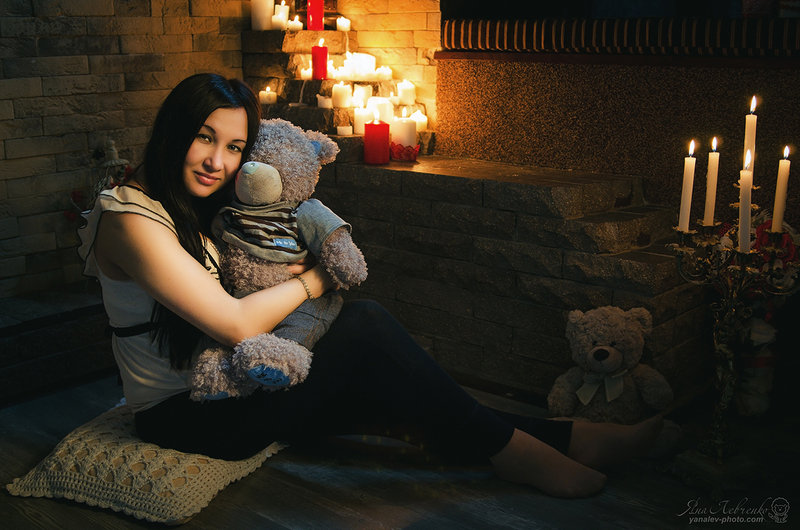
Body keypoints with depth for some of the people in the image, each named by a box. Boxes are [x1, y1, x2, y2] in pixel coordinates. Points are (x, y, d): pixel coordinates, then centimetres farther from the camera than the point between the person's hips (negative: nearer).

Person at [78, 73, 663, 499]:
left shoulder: (200, 210, 9)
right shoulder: (133, 217, -19)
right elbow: (236, 324, -25)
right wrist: (313, 279, -11)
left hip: (225, 384, 8)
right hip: (182, 415, -8)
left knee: (382, 391, -13)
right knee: (365, 322, -23)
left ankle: (555, 436, -10)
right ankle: (510, 449, -15)